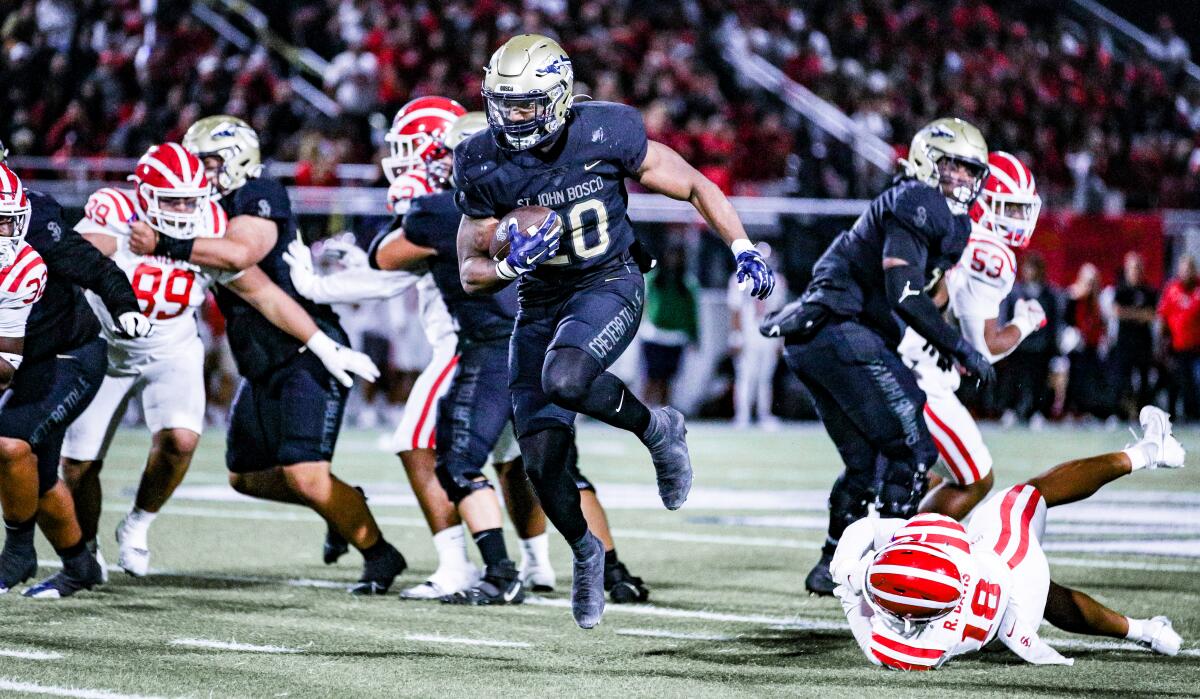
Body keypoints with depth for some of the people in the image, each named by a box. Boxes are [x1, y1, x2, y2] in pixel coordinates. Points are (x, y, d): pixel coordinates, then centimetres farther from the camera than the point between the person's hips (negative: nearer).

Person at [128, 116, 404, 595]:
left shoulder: (257, 199, -13)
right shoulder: (213, 211, 14)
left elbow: (240, 254, -32)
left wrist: (163, 244, -33)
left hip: (306, 358, -10)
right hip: (263, 369, 10)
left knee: (305, 475, -16)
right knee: (247, 475, 14)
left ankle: (380, 555, -1)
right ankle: (343, 507, 30)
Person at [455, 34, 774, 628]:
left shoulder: (606, 136, -18)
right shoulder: (485, 166, -12)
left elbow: (695, 186, -4)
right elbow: (471, 273, -4)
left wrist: (743, 249, -11)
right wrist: (510, 265, -25)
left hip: (609, 286, -3)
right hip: (539, 302, 3)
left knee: (564, 379, -35)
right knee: (541, 457, -2)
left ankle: (656, 429, -6)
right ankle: (585, 551, 27)